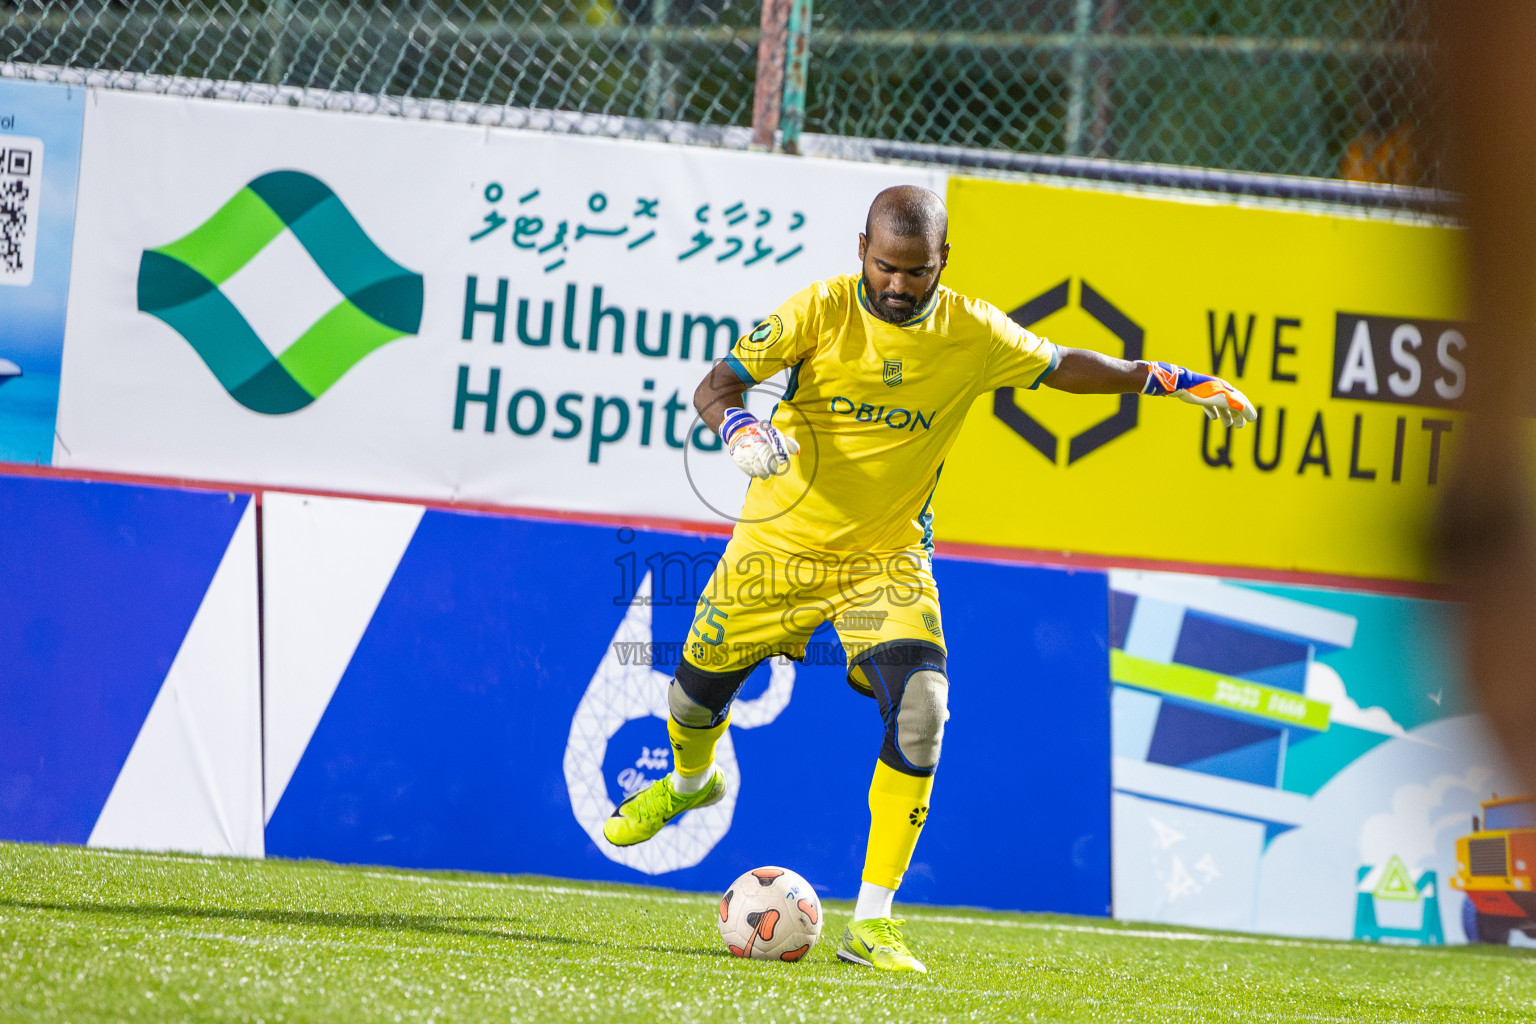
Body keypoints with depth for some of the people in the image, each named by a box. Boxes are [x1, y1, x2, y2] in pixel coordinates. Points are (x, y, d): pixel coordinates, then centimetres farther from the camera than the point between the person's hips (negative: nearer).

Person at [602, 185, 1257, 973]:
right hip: (778, 545, 0)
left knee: (920, 711, -22)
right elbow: (717, 384, -19)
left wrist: (1172, 379, 0)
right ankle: (689, 781, 55)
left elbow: (1063, 368, 8)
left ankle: (872, 922, -17)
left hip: (888, 560, 0)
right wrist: (739, 428, -41)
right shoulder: (821, 310, -15)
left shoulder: (971, 334, -9)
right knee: (697, 691, 14)